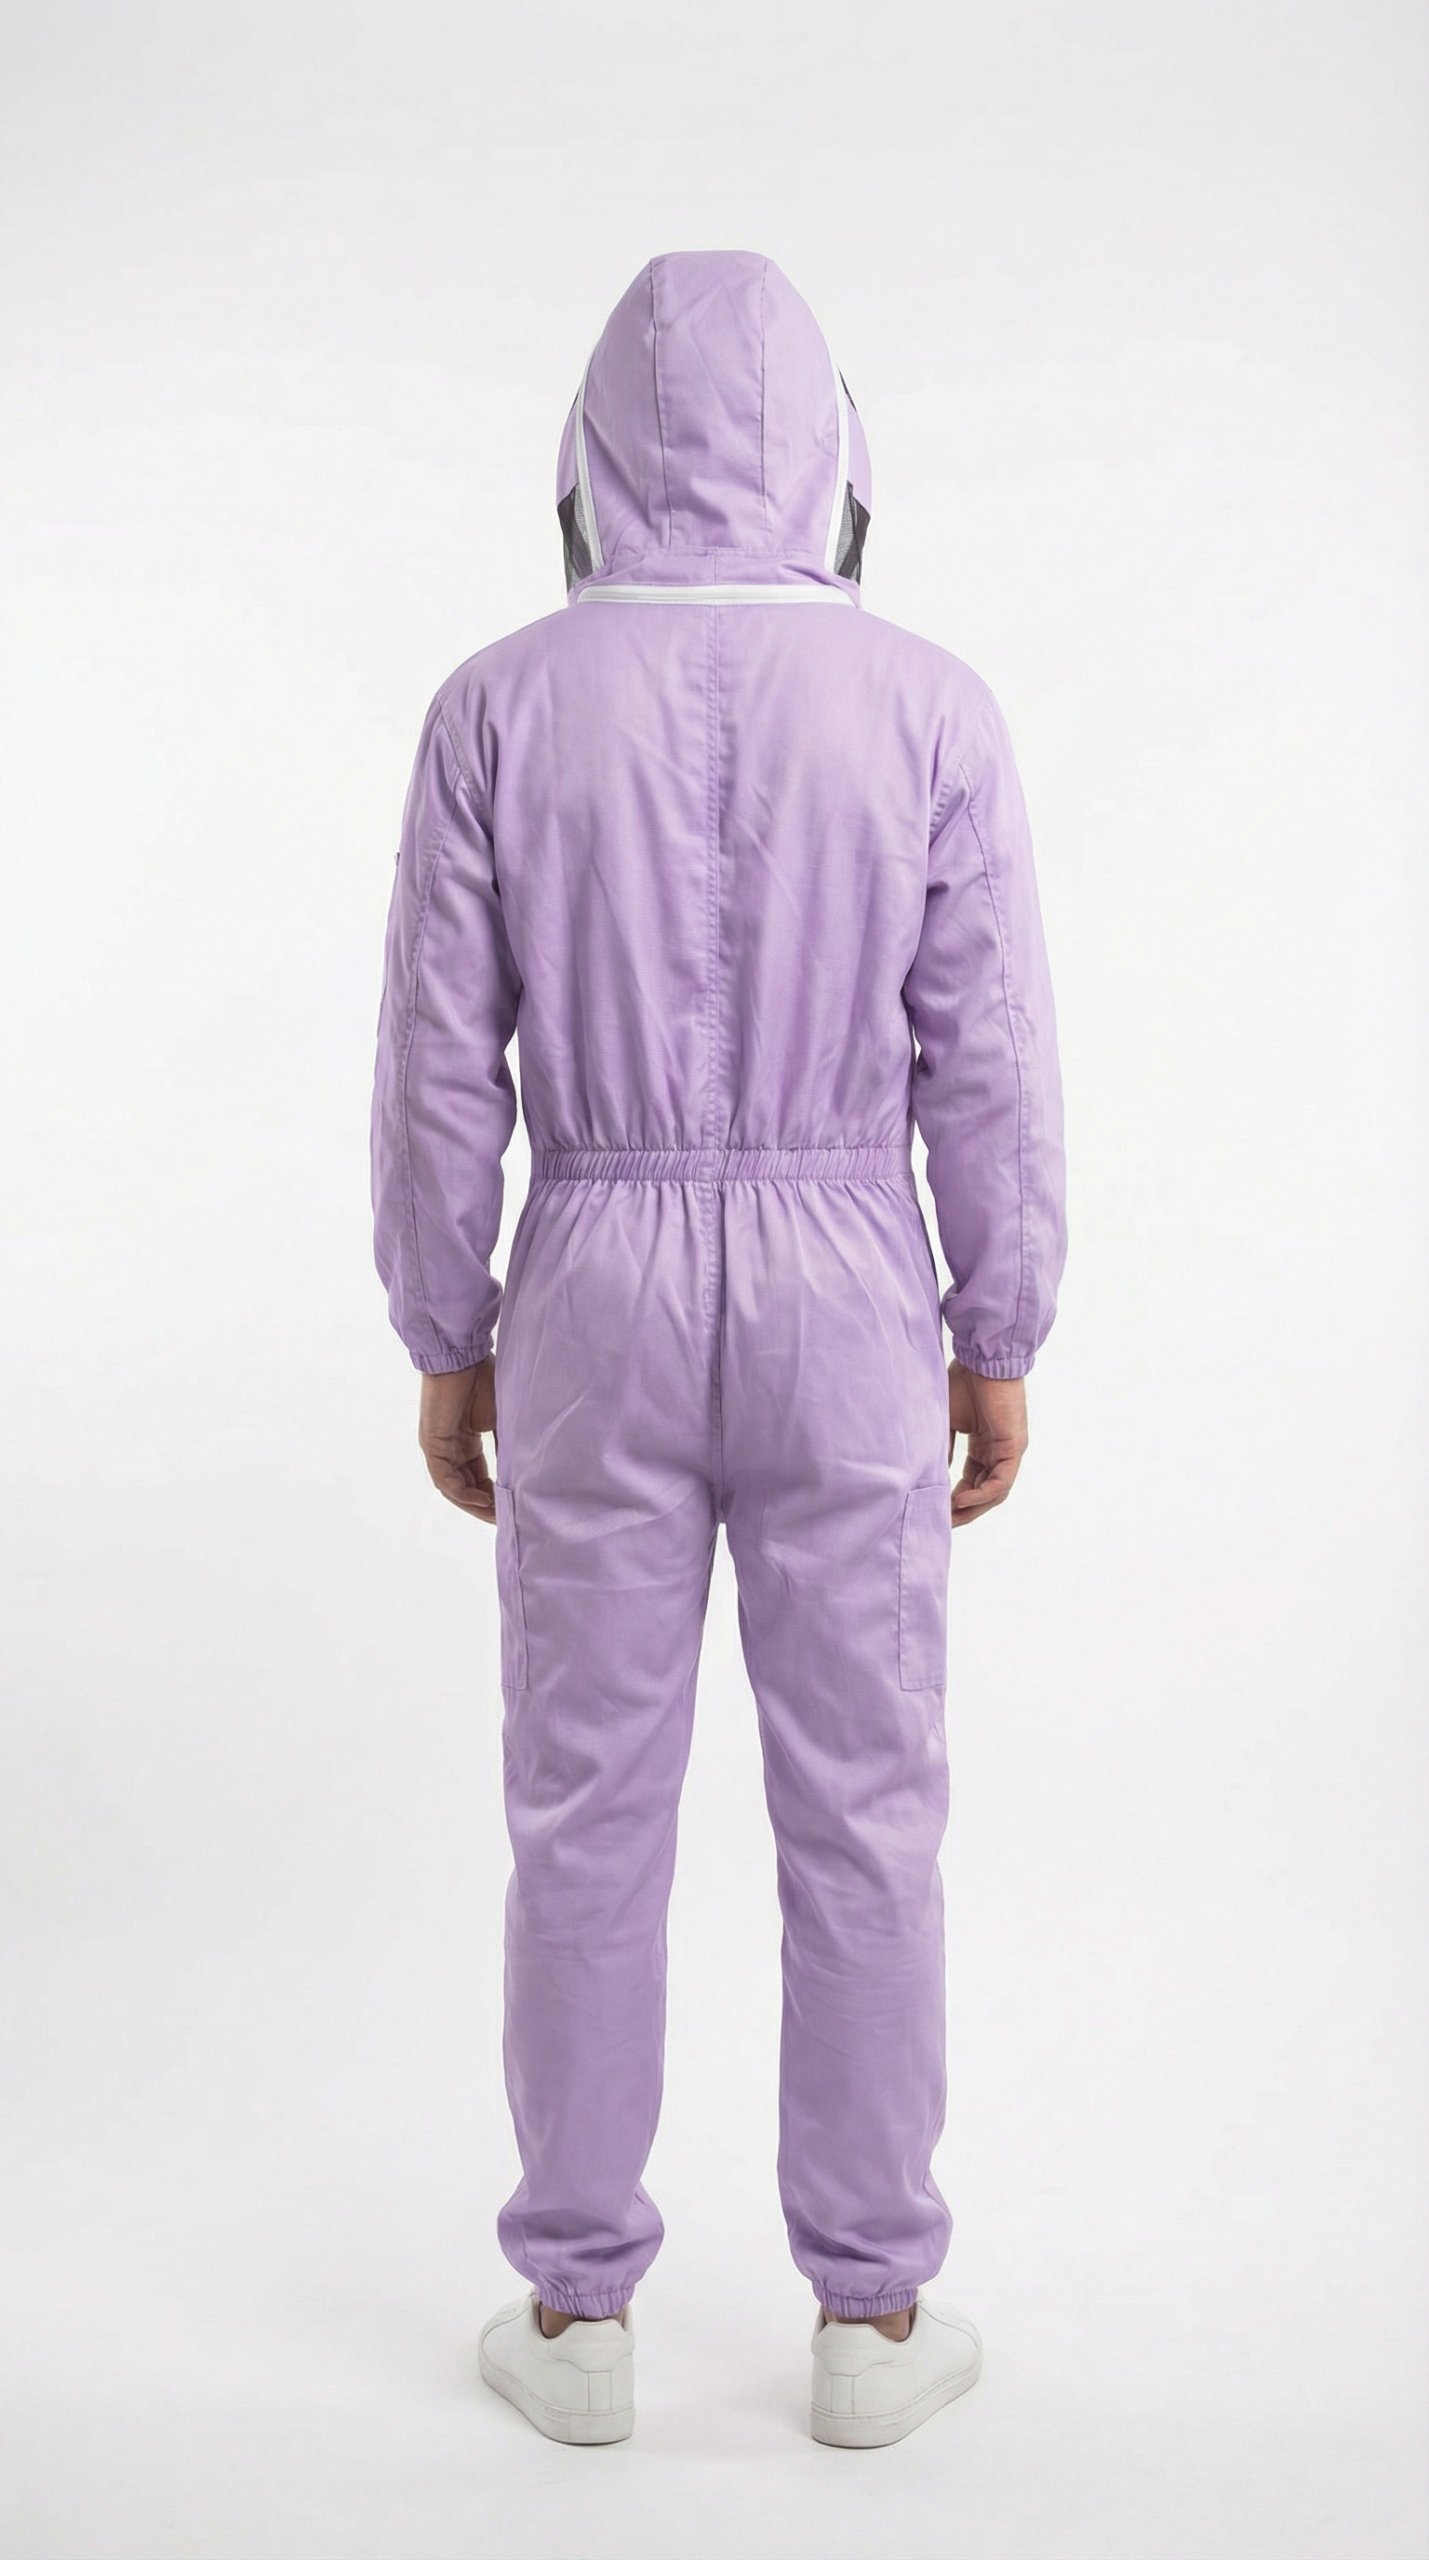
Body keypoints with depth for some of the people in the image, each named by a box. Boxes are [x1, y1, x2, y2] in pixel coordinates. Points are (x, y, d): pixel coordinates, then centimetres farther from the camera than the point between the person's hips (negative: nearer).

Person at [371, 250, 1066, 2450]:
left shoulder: (501, 704, -5)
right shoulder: (929, 705, -5)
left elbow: (441, 1061, -4)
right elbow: (993, 1066, -5)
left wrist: (444, 1339, 7)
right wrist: (1001, 1344, 5)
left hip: (600, 1302, 0)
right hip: (846, 1303, 0)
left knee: (589, 1814, 11)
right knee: (862, 1816, 10)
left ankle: (579, 2312, 21)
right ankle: (872, 2314, 20)